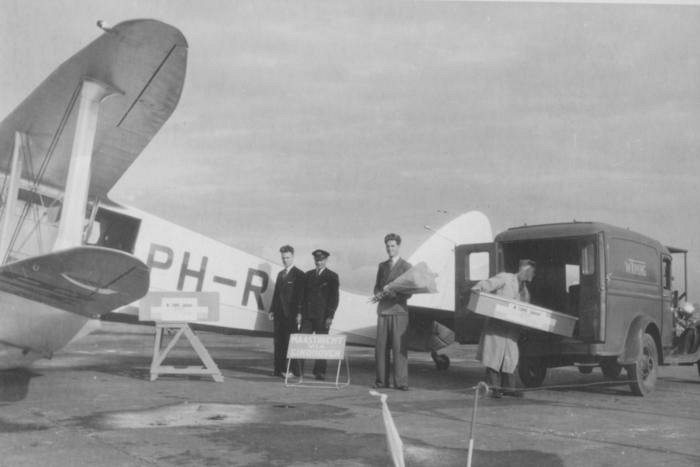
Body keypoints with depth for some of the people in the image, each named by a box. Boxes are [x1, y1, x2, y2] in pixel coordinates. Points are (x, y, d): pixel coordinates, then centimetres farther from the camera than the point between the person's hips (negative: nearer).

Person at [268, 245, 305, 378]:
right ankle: (279, 369, 10)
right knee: (278, 341, 6)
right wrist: (272, 310, 11)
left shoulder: (299, 274, -3)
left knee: (289, 342, -7)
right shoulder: (280, 274, 19)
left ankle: (293, 370, -4)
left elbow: (300, 295, -9)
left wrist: (299, 313, -15)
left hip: (291, 313, -7)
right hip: (279, 312, 7)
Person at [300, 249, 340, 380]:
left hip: (322, 315, -3)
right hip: (307, 315, 3)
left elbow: (334, 298, -3)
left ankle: (319, 372, 6)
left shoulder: (332, 277, 2)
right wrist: (300, 312, 6)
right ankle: (299, 370, -1)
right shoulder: (308, 275, 14)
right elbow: (303, 294, 15)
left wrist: (330, 316, -10)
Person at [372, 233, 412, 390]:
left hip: (398, 311, -4)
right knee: (381, 346, 1)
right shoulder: (382, 266, 17)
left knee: (399, 347, -7)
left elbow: (408, 293, -1)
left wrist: (392, 293, -17)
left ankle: (401, 381, -4)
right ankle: (381, 380, 7)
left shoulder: (406, 267, 3)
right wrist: (378, 294, -3)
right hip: (382, 310, 4)